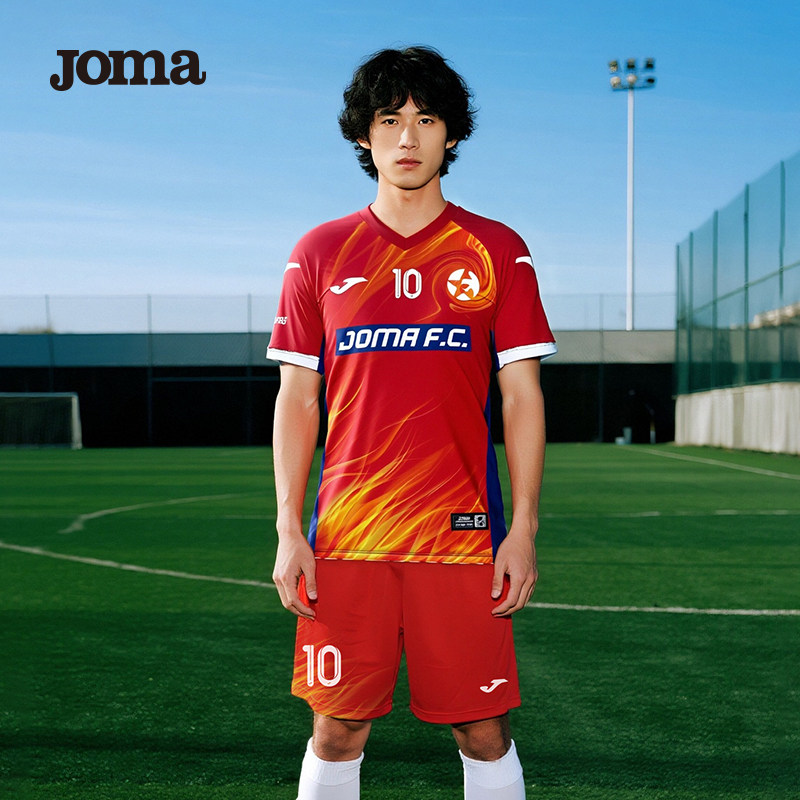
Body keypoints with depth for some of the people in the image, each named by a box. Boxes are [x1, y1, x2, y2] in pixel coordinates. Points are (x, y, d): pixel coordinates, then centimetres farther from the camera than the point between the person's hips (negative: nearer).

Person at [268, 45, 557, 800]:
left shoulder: (497, 251, 4)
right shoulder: (319, 253, 7)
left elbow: (522, 396, 4)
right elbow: (296, 399, 8)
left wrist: (523, 530, -3)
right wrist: (288, 529, 0)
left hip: (462, 535, -1)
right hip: (345, 536, 1)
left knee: (485, 732, 3)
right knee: (336, 731, 6)